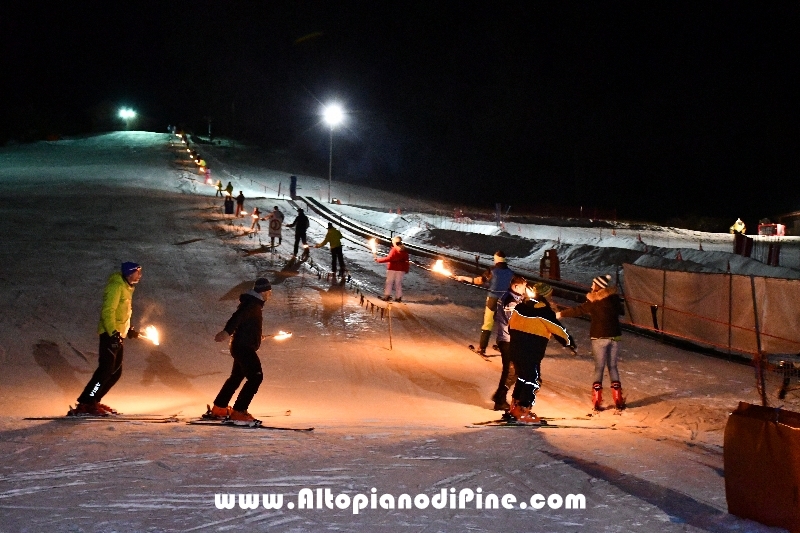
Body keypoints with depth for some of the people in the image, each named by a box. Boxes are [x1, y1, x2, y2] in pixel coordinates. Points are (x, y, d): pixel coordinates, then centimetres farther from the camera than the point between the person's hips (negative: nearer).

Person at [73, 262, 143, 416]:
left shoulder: (126, 287, 17)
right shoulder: (116, 286, -14)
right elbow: (107, 311, -21)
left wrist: (129, 330, 23)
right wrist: (113, 332, -27)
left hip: (117, 335, 10)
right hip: (110, 334, -10)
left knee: (116, 371, 11)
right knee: (106, 370, -14)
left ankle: (93, 401, 17)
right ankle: (84, 404, -12)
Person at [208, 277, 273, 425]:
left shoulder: (252, 303, 16)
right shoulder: (253, 305, -15)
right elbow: (238, 316, -32)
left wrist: (257, 337, 49)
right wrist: (227, 331, -47)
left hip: (240, 347, 11)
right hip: (244, 348, -11)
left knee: (236, 377, 21)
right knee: (256, 377, -15)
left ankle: (219, 408, 32)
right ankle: (238, 412, -17)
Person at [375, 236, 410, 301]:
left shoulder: (394, 250, -13)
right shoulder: (405, 250, 5)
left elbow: (389, 258, -17)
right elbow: (406, 260, 7)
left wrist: (379, 260, -11)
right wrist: (406, 269, 14)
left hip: (392, 268, -5)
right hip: (401, 269, 5)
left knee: (389, 282, 1)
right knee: (398, 283, 9)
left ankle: (387, 295, -4)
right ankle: (398, 297, 6)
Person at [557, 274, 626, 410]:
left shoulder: (593, 302, -10)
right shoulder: (614, 297, 0)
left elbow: (578, 310, -12)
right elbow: (621, 311, 13)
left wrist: (559, 314, -5)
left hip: (599, 337, -3)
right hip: (615, 336, 3)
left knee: (599, 367, 5)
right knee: (612, 366, 14)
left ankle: (597, 401, 2)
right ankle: (618, 400, 11)